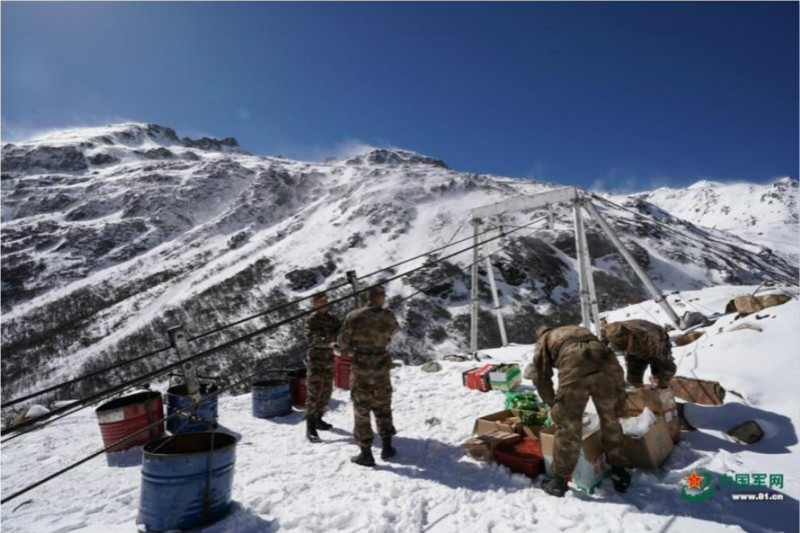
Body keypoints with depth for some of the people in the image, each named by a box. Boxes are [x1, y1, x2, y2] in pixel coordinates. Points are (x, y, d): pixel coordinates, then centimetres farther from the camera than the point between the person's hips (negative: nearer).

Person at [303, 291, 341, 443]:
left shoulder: (332, 318, 8)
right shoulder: (312, 320, -11)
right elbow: (312, 338, -26)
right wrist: (327, 342, -41)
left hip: (329, 360, 7)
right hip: (315, 361, -7)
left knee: (326, 392, 14)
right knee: (314, 393, -8)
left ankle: (318, 419, 30)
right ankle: (310, 427, -3)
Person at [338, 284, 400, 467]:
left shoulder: (353, 316, -11)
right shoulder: (388, 317, -8)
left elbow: (343, 344, -7)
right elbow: (394, 331, 13)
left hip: (360, 367, -1)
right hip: (381, 366, 2)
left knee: (361, 410, 10)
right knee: (382, 407, 19)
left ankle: (366, 454, 16)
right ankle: (387, 447, 28)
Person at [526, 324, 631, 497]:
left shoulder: (543, 340, 32)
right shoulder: (581, 330, 43)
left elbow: (541, 376, 26)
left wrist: (552, 403, 40)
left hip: (575, 366, -4)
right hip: (606, 362, 4)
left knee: (568, 424, 8)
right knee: (610, 419, 23)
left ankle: (559, 481, 20)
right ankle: (619, 473, 36)